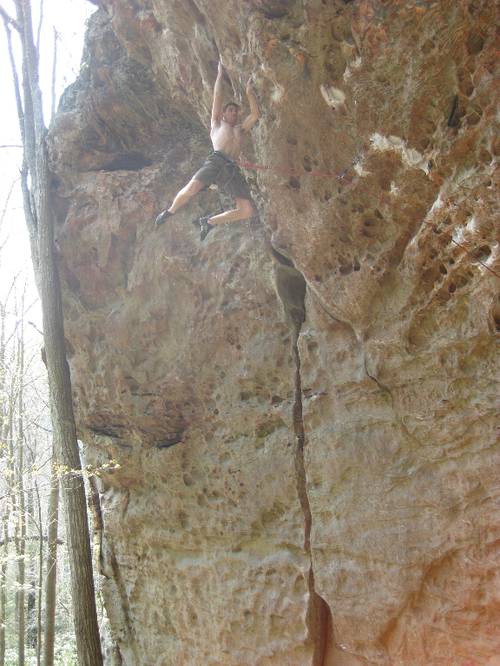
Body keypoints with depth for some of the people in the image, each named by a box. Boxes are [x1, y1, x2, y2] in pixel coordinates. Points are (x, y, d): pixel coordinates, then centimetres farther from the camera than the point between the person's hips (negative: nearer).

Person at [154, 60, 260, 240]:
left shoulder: (240, 129, 37)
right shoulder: (217, 124, 28)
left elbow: (256, 115, 29)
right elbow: (217, 97, 23)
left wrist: (249, 92, 32)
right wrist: (220, 74, 28)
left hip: (232, 169, 4)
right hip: (216, 160, -4)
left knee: (248, 211, -12)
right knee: (191, 188, -31)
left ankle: (209, 221, 8)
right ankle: (170, 212, 1)